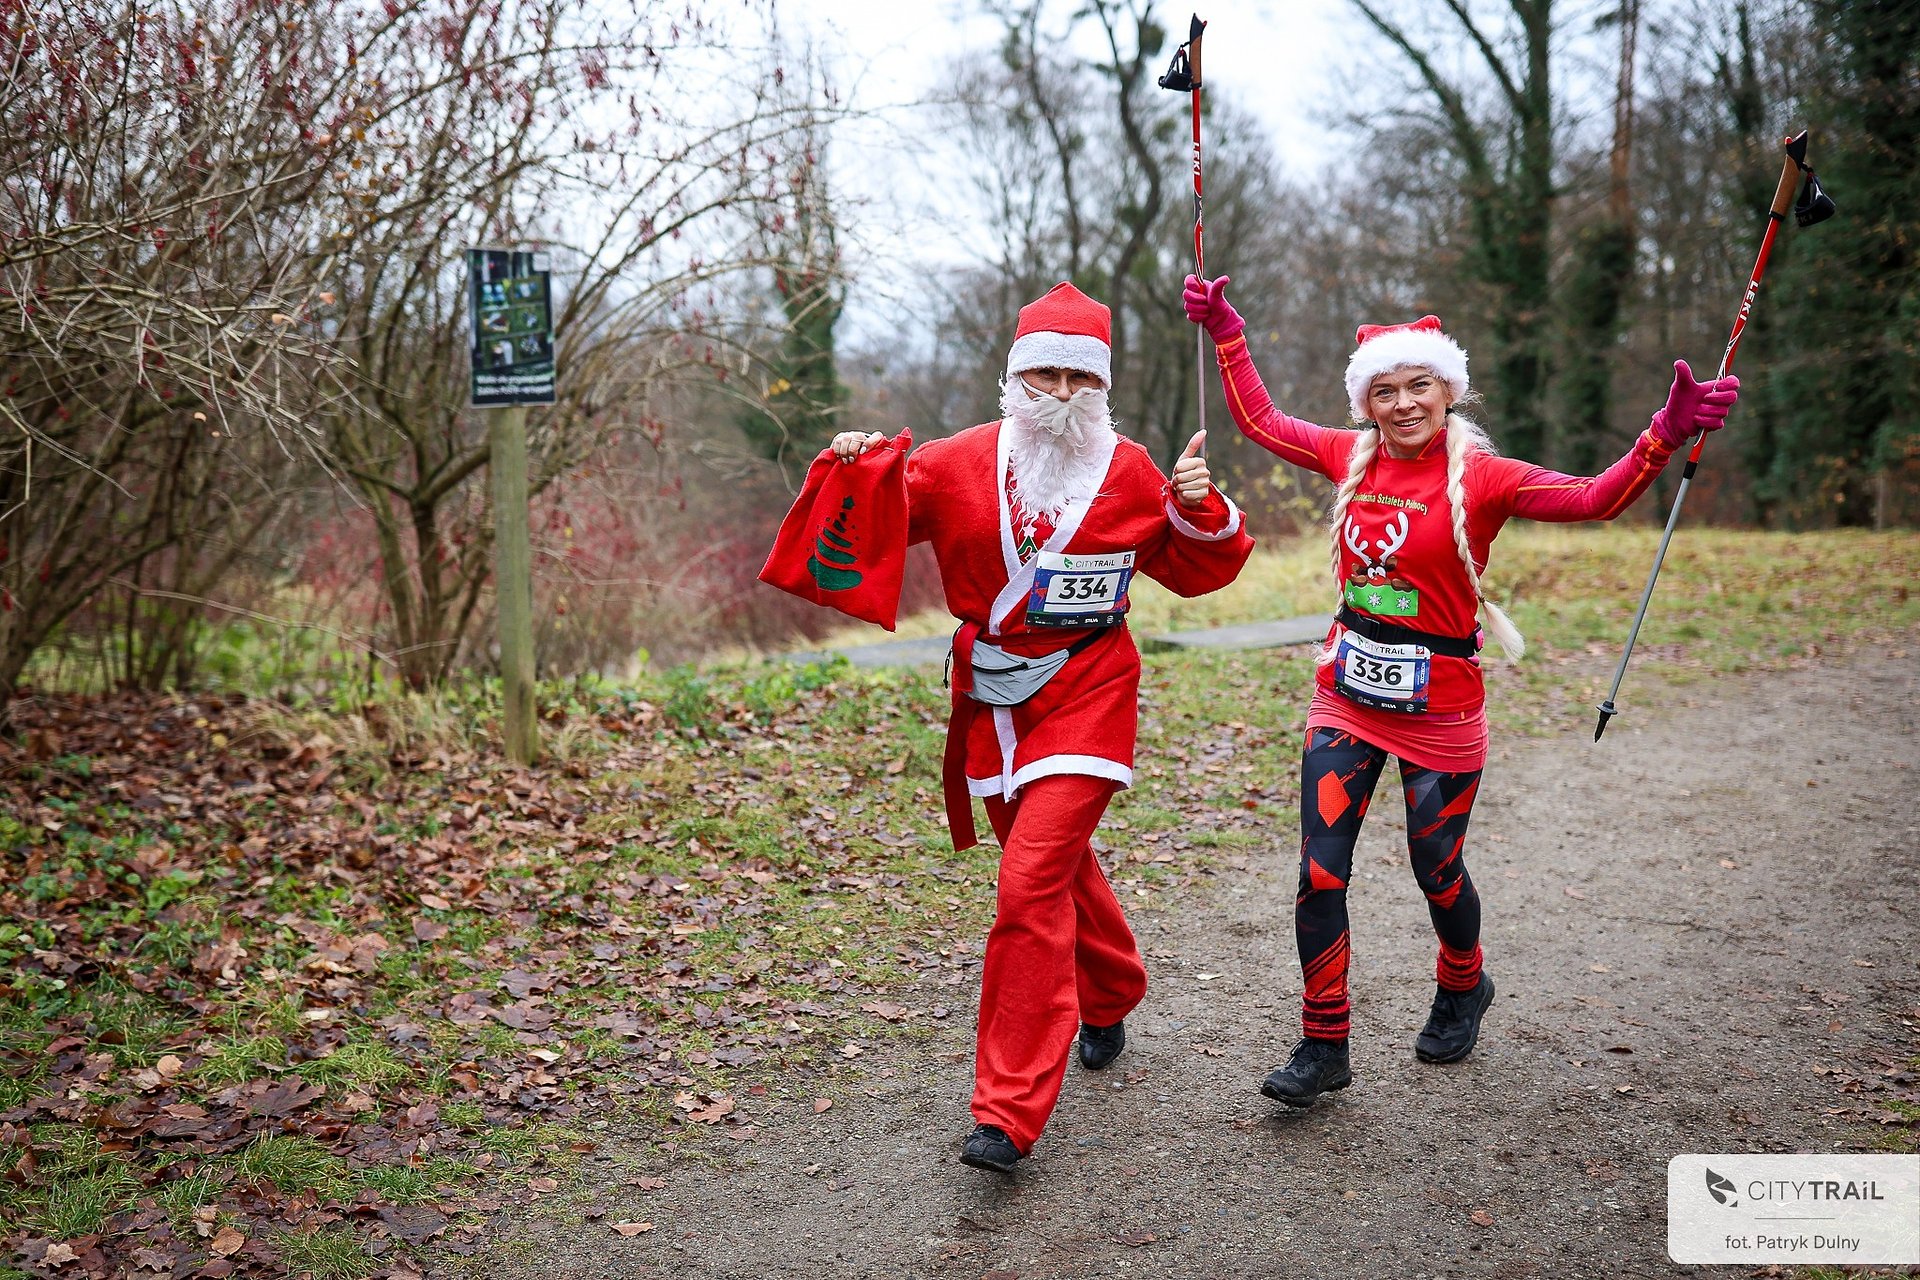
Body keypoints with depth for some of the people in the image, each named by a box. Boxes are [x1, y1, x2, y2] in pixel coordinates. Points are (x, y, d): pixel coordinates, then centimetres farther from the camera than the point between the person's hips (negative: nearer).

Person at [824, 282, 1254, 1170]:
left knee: (1032, 882, -16)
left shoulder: (1129, 474, 0)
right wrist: (853, 474, -13)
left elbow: (1196, 574, 11)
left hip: (1085, 697, -3)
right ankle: (1110, 997, 50)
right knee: (1059, 866, 19)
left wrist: (1200, 513, -8)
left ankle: (1009, 1111, -11)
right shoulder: (959, 465, 0)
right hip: (992, 703, 3)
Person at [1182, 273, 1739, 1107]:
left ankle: (1462, 991, 45)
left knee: (1436, 869, 13)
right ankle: (1323, 1046, 12)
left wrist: (1667, 432, -33)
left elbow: (1595, 499, -20)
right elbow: (1259, 420, 13)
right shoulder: (1351, 458, 1)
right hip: (1346, 700, 3)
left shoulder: (1479, 477, -11)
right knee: (1320, 871, -1)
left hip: (1438, 711, -3)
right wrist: (1225, 333, 13)